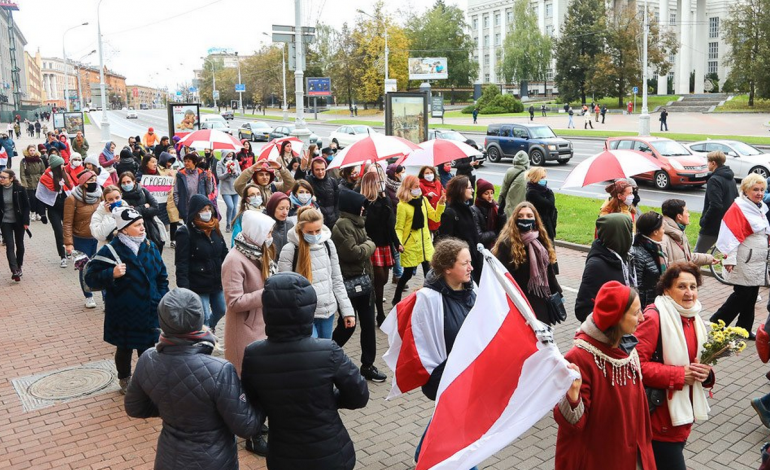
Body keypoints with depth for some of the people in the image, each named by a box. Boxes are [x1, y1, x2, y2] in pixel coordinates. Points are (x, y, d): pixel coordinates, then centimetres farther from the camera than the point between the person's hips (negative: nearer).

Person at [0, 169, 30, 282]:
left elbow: (26, 206, -5)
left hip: (19, 221, 0)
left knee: (19, 245, 12)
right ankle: (15, 271, -13)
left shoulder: (20, 189, -11)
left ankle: (19, 267, 31)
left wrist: (26, 221, -9)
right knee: (10, 245, -7)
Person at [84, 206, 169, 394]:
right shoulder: (111, 251, -15)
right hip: (124, 314, -3)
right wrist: (111, 274, -29)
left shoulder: (149, 247, 0)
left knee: (147, 348, 12)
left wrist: (162, 299, 5)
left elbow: (162, 275, 11)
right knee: (124, 349, 16)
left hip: (149, 313, 3)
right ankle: (125, 381, 38)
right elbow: (91, 278, -13)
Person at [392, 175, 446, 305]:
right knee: (408, 274, 6)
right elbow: (399, 228, -12)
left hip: (426, 243, 5)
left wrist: (441, 204, -7)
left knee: (429, 272, 2)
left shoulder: (423, 200, 4)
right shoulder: (402, 205, -12)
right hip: (410, 245, -4)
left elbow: (436, 217, 7)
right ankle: (396, 300, 26)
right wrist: (399, 243, -25)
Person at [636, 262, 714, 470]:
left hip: (683, 416, 8)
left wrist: (706, 373, -5)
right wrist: (680, 375, -24)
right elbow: (637, 364, -25)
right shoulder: (654, 318, -19)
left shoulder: (694, 319, 8)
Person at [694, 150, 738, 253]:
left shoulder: (714, 180, -17)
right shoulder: (731, 179, 12)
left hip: (713, 226, -9)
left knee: (698, 253, 0)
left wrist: (704, 220, -14)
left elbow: (715, 206, -24)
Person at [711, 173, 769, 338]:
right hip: (744, 264, -8)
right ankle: (717, 322, 8)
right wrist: (729, 259, -23)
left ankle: (745, 329, 20)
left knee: (751, 296, 11)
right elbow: (731, 236, -20)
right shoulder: (738, 208, -15)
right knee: (742, 295, -6)